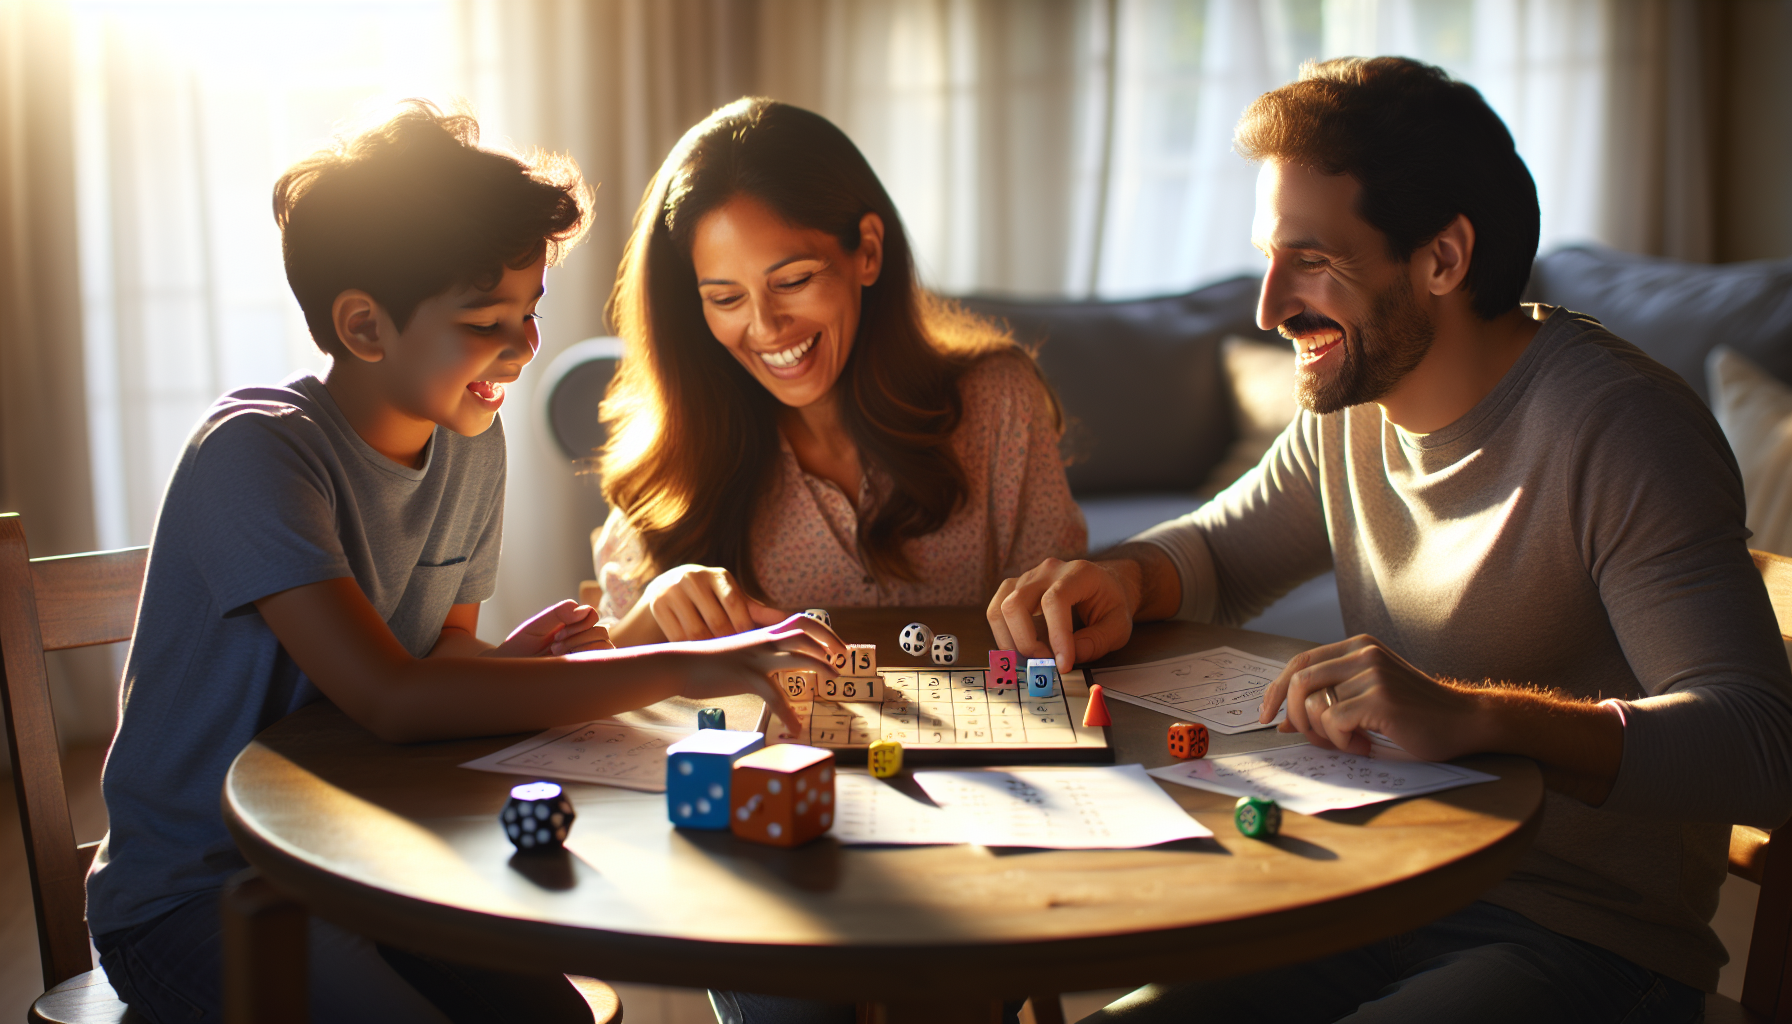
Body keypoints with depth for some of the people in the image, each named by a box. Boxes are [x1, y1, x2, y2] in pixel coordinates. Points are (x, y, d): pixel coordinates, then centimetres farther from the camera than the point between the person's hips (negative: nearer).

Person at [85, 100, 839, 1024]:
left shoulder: (472, 441, 1)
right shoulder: (253, 450, -23)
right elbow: (391, 700, -34)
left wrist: (508, 663, -15)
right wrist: (683, 668, -36)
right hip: (187, 899, -6)